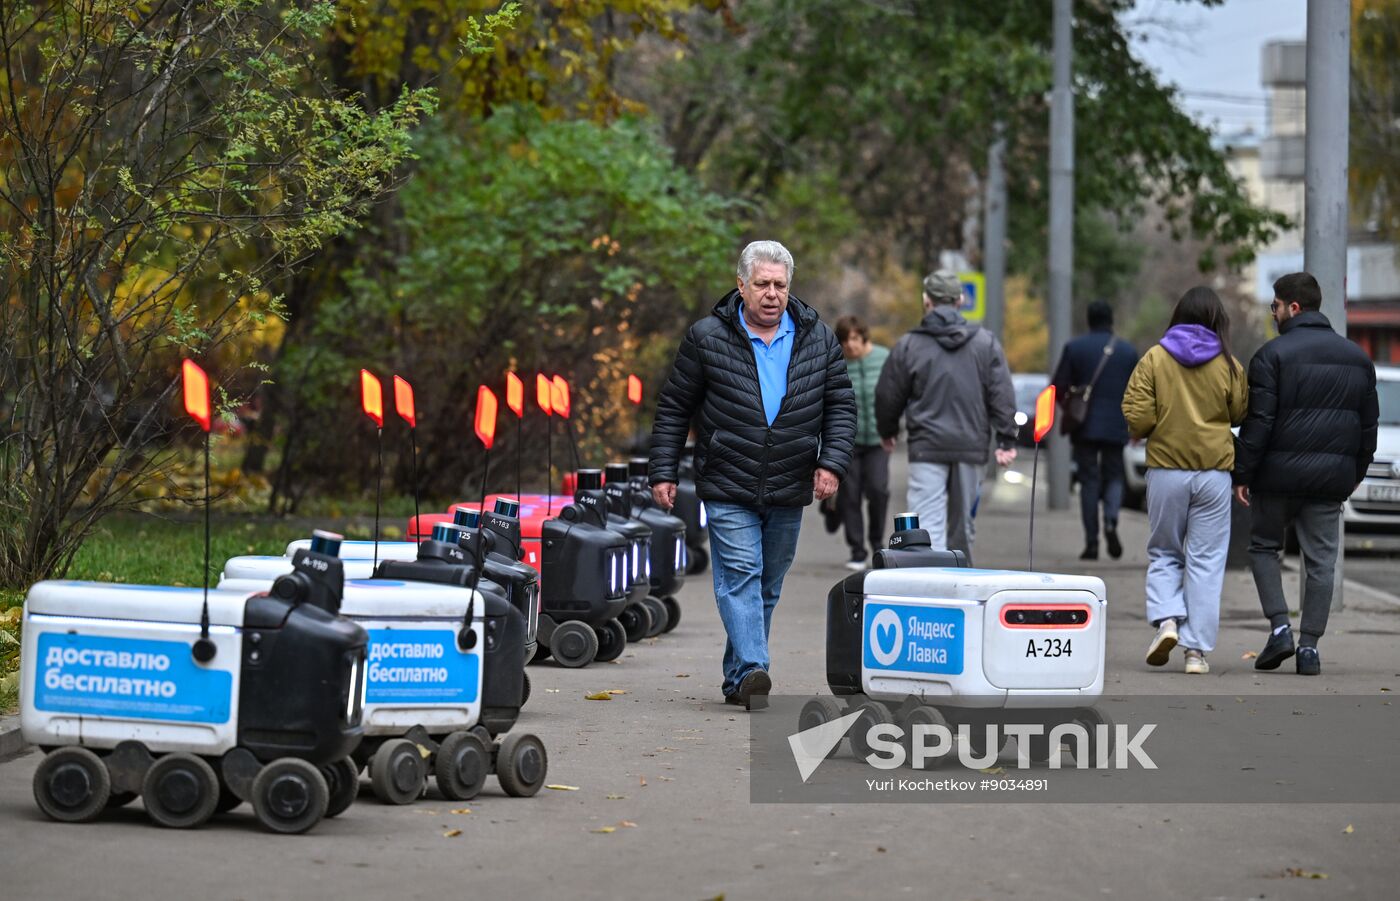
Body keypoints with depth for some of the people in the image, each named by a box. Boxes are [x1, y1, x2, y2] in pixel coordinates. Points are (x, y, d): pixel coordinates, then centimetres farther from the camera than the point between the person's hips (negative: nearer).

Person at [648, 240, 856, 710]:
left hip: (789, 493, 4)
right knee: (740, 575, -16)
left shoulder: (817, 339, 5)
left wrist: (832, 462, -4)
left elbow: (841, 405, 10)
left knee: (768, 586, 9)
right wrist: (663, 472, -1)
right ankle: (753, 670, -24)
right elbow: (674, 408, 3)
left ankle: (738, 679, 19)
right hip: (727, 489, -3)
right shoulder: (706, 338, -3)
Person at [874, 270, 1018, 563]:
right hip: (971, 447, 3)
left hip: (927, 449, -3)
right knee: (962, 523, 14)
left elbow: (888, 396, 7)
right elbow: (1003, 395, 2)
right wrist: (1007, 440, 5)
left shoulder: (908, 345, -1)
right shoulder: (986, 342, 5)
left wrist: (887, 431, 25)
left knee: (928, 523, -9)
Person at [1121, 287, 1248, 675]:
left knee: (1163, 552, 16)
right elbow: (1240, 414, 7)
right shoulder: (1229, 365, -3)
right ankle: (1197, 649, 3)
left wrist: (1143, 431, 11)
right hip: (1214, 472, 0)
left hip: (1165, 470, 0)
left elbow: (1136, 416, -10)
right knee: (1206, 559, 6)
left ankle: (1166, 619, -6)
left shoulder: (1155, 358, -5)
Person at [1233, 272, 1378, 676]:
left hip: (1280, 474, -4)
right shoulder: (1357, 358, 12)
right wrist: (1356, 471, 23)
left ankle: (1279, 626, -1)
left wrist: (1243, 473, -7)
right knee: (1320, 560, 7)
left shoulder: (1274, 354, -8)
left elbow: (1258, 421, -12)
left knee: (1264, 546, 14)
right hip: (1332, 478, 4)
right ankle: (1309, 646, 4)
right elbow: (1369, 423, 15)